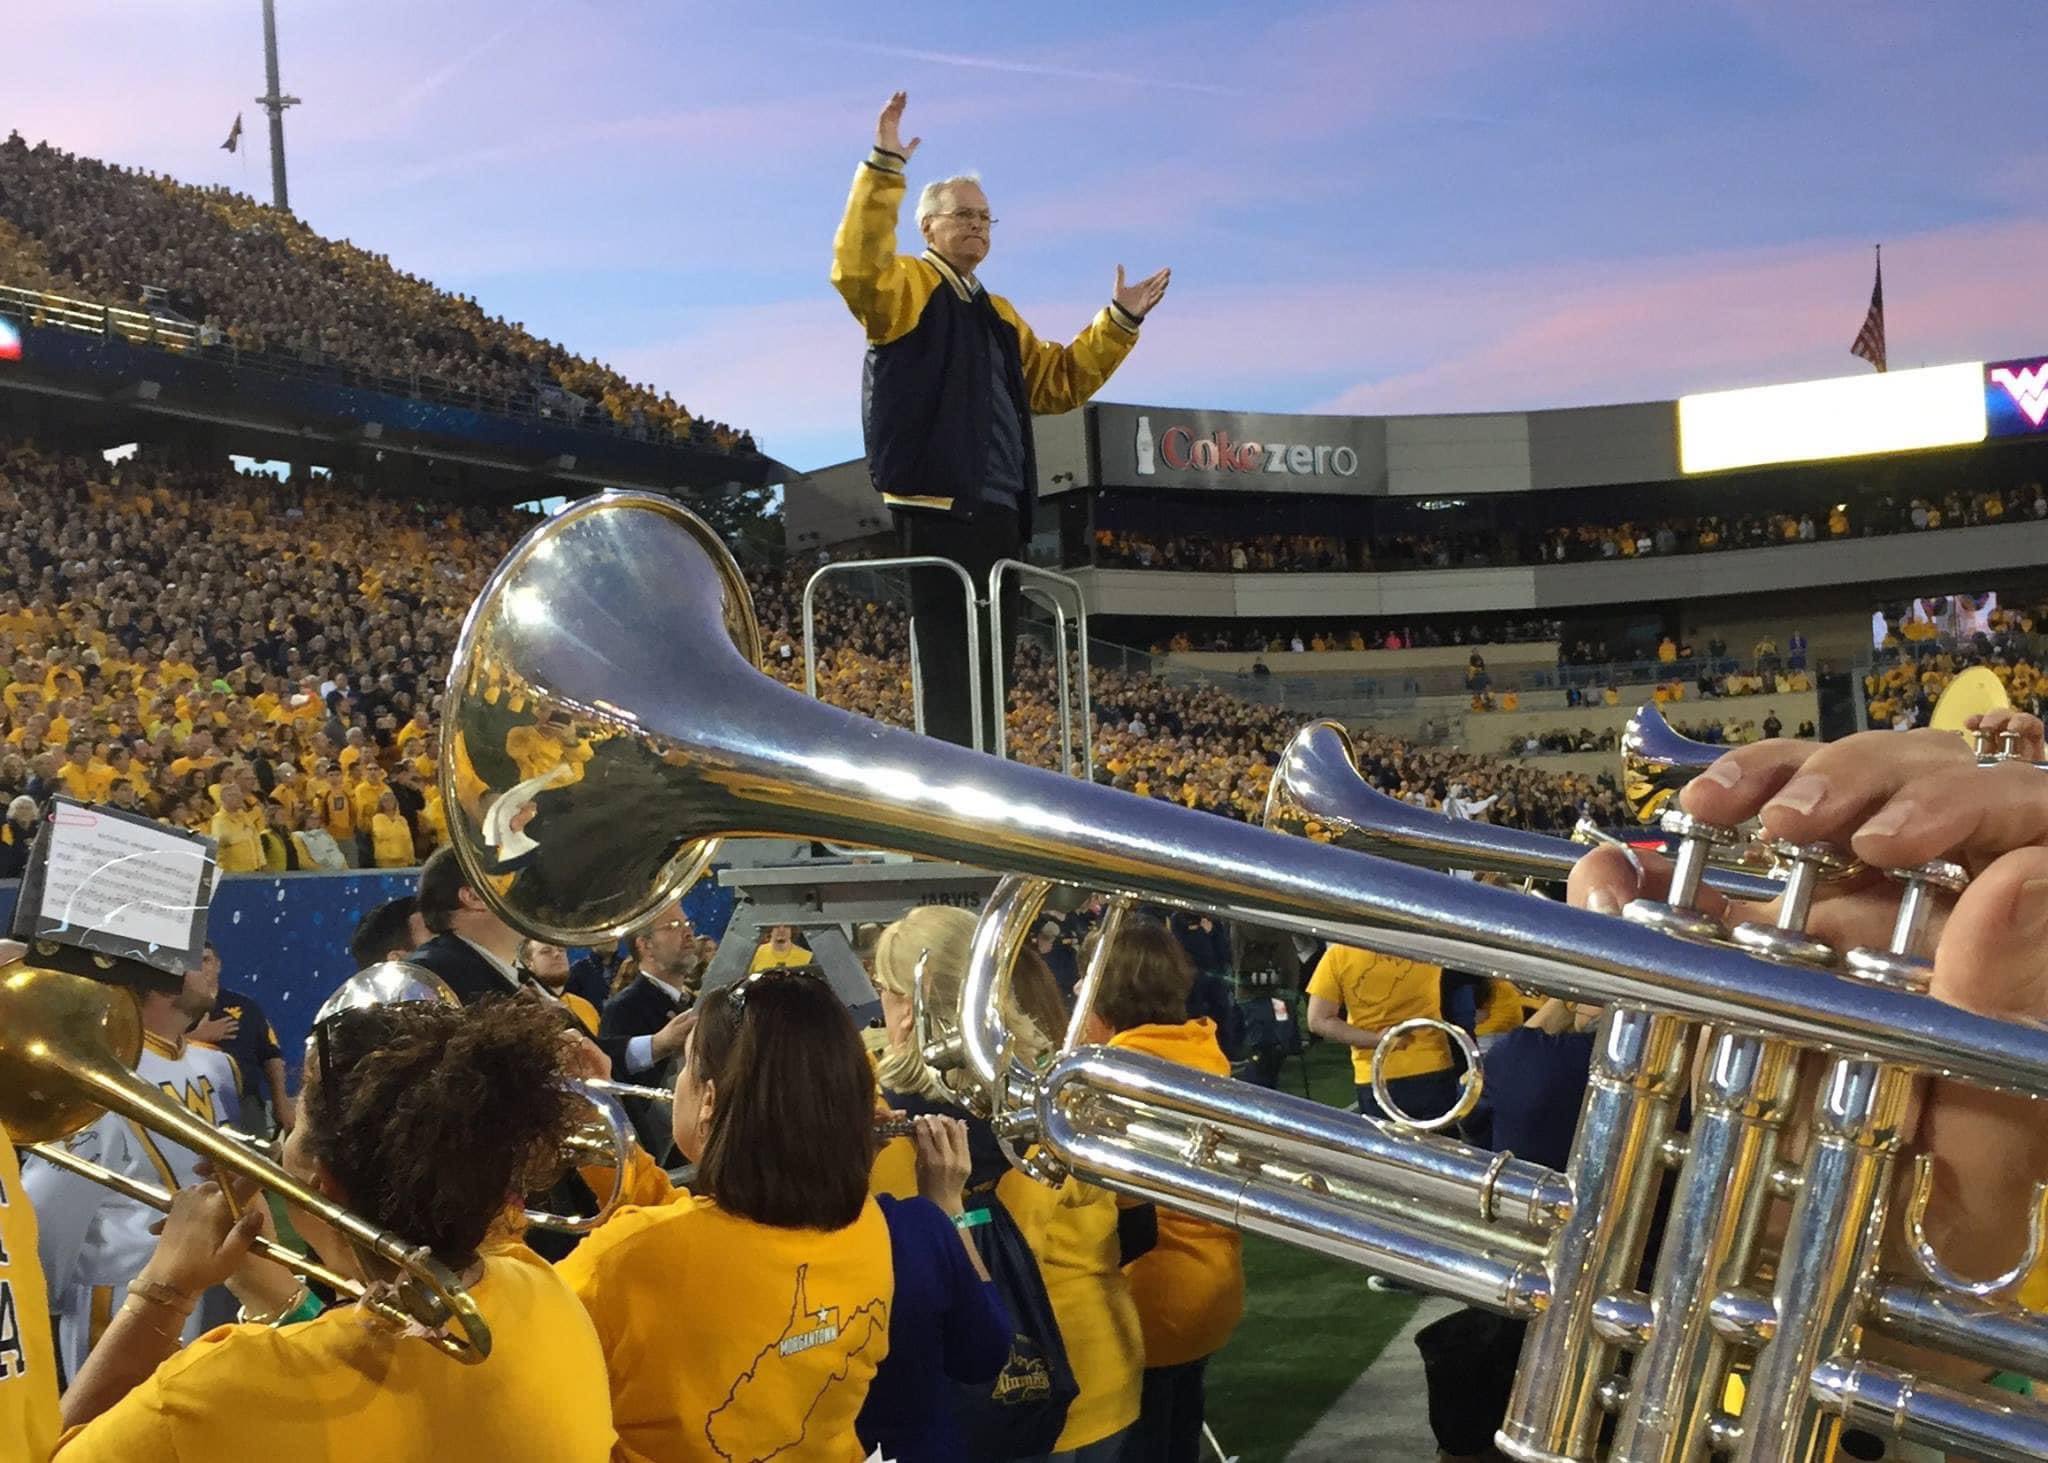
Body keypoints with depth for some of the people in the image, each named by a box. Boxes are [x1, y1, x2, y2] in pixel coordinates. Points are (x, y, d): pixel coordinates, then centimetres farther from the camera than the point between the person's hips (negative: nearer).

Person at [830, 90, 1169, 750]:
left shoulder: (999, 315, 26)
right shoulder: (907, 287, 2)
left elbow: (1059, 381, 30)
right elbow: (857, 269, -20)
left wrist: (1120, 321, 22)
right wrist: (884, 168, -24)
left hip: (998, 515, 8)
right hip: (936, 509, -8)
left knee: (988, 670, 10)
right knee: (948, 670, -11)